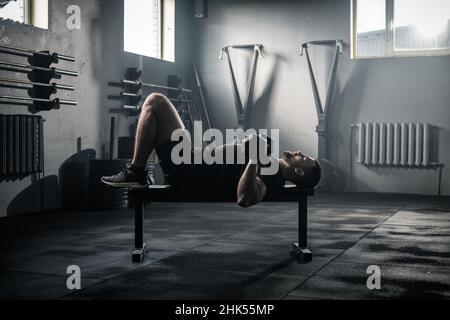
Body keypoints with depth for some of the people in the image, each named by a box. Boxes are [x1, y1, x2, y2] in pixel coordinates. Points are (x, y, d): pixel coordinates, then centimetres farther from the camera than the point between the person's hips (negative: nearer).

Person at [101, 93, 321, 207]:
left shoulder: (272, 175, -17)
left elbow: (244, 199, -39)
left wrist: (255, 159, -37)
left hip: (185, 170, -9)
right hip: (196, 162, 9)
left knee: (155, 102, -12)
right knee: (157, 106, 20)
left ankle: (135, 173, -6)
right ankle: (136, 173, 14)